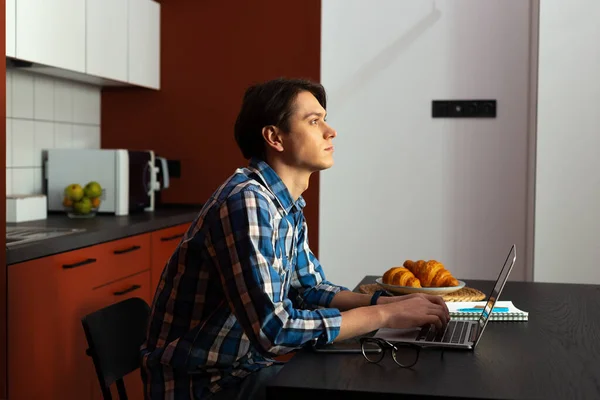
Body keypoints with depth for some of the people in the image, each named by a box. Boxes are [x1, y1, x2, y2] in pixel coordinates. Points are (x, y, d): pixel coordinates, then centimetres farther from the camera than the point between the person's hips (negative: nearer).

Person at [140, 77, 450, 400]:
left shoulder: (287, 203, 4)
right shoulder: (247, 202, -25)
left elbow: (310, 289, 12)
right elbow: (272, 330, -31)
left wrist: (390, 301, -4)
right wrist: (385, 315, -22)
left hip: (245, 369, 8)